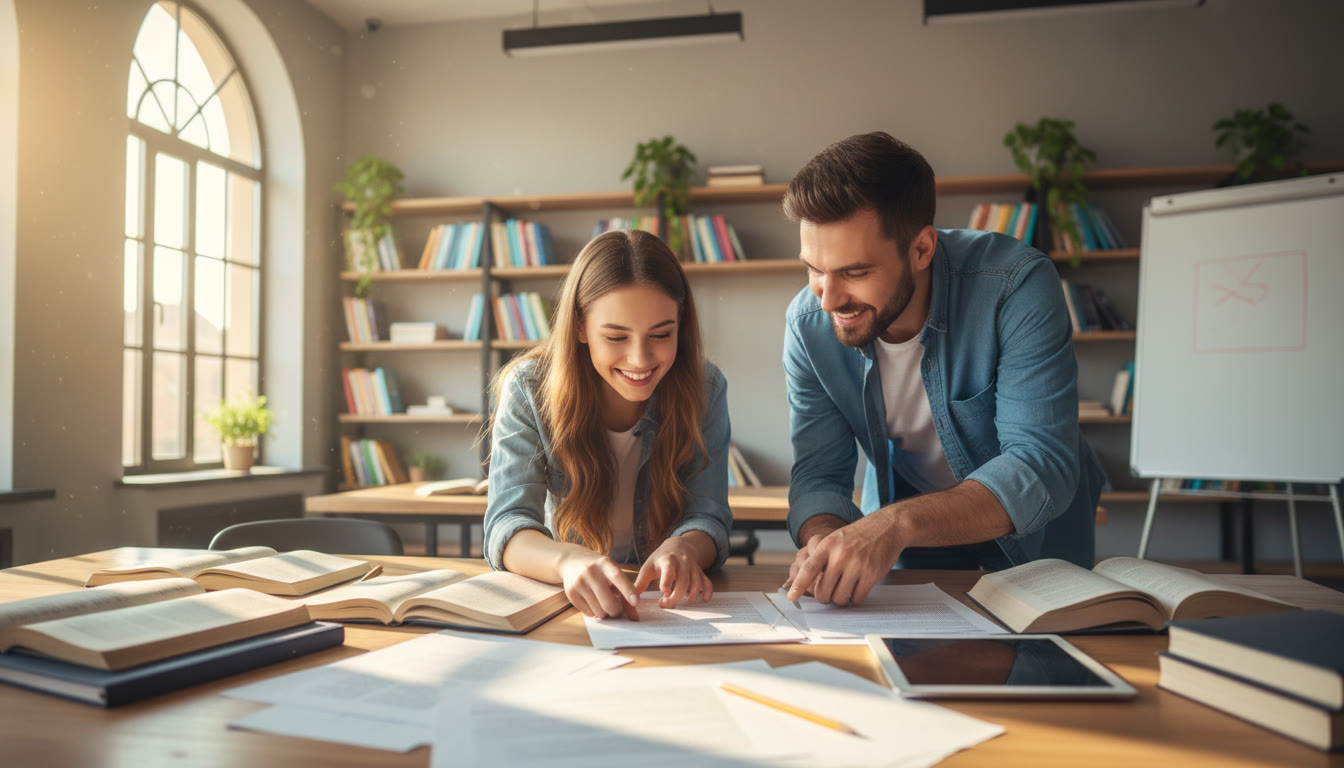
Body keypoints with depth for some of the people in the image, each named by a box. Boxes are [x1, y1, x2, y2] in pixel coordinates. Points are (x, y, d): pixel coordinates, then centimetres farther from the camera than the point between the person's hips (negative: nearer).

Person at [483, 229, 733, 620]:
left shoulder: (705, 388, -7)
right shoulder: (529, 390, -11)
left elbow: (708, 518, -11)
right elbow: (506, 525, -19)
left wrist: (682, 549, -35)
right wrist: (569, 561, -41)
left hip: (672, 604, 1)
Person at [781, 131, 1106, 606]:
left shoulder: (1017, 285, -27)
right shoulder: (808, 323, -17)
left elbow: (1042, 466, -32)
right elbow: (817, 473, -12)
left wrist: (899, 522, -47)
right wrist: (825, 539, -34)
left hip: (1032, 540, 0)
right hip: (910, 548, 1)